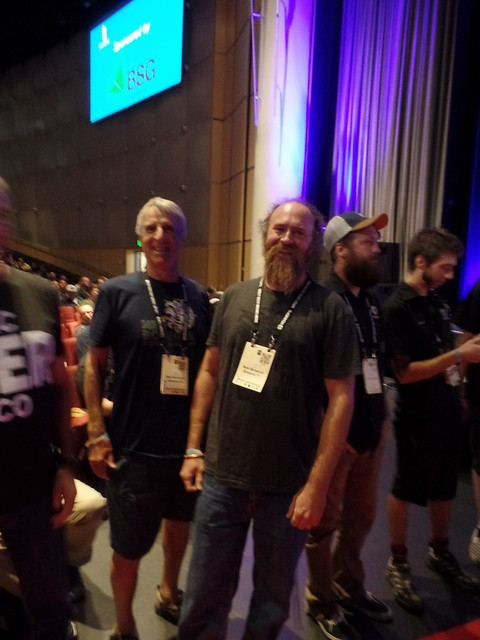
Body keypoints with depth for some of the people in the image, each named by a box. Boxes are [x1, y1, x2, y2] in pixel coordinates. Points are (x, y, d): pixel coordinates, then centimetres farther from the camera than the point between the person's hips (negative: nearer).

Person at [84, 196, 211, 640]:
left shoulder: (198, 296, 1)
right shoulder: (117, 291, -8)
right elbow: (94, 364, -5)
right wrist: (97, 434, -10)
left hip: (189, 441, 4)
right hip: (135, 445, -4)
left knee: (180, 522, 23)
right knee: (129, 547, 9)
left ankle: (169, 594, 50)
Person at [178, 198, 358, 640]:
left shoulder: (330, 309, -9)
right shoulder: (234, 298, 1)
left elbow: (341, 398, -9)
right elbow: (209, 373, 7)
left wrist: (317, 484, -12)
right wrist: (194, 448, 4)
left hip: (290, 484, -1)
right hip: (222, 475, 2)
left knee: (273, 596, 21)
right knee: (205, 593, 18)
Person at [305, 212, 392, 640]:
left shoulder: (371, 302, 9)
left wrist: (382, 417, 16)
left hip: (370, 429, 8)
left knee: (361, 517, 22)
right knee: (324, 522, 11)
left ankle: (348, 586, 45)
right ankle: (322, 603, 33)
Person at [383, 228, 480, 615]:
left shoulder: (437, 301, 6)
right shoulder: (398, 308, -18)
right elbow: (405, 372, -22)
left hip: (448, 411, 8)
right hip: (418, 418, -7)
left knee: (445, 487, 21)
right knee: (406, 490, 9)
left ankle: (440, 553, 43)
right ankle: (398, 564, 29)